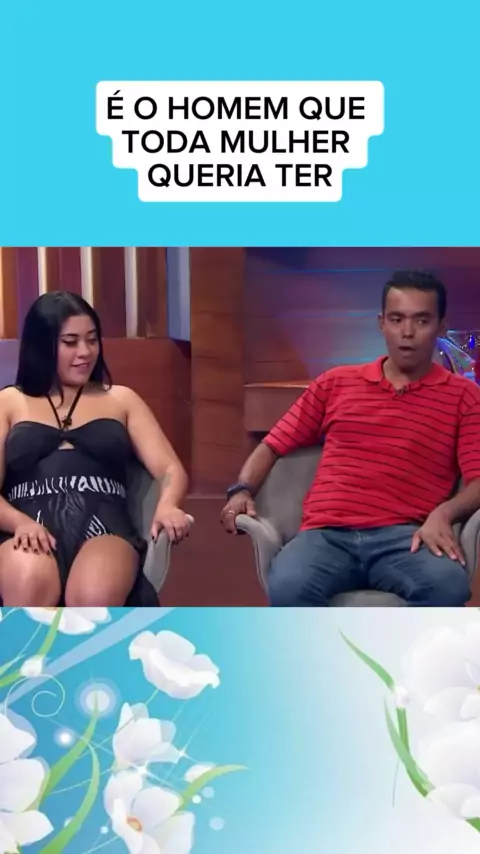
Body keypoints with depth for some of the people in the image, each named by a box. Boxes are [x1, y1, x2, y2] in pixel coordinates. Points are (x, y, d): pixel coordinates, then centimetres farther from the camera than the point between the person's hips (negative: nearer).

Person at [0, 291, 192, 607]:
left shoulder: (121, 399, 21)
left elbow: (170, 468, 11)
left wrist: (167, 506, -13)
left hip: (103, 525, 0)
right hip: (30, 529, 0)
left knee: (94, 598, -35)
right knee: (29, 587, -37)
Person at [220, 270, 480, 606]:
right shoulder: (336, 382, 21)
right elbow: (273, 445, 22)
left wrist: (443, 513, -18)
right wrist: (241, 491, 3)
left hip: (404, 537, 0)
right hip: (327, 534, 1)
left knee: (447, 585, -35)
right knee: (288, 588, -34)